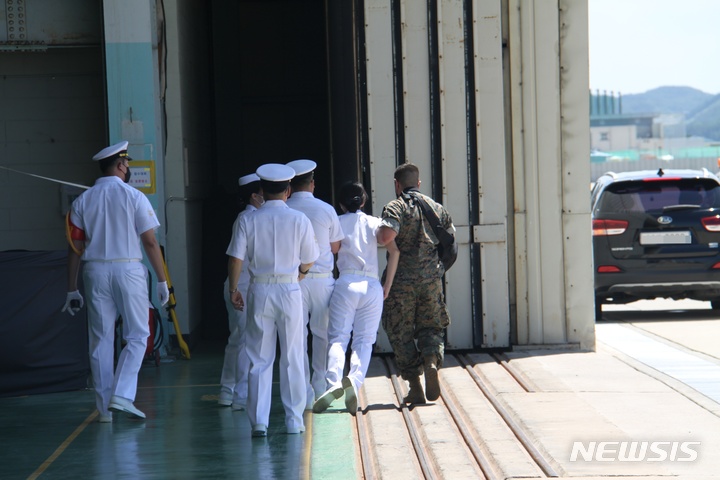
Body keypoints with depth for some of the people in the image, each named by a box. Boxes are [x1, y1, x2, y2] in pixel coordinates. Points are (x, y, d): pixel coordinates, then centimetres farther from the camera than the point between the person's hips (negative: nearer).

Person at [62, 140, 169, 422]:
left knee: (101, 340, 8)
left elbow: (75, 247, 5)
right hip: (128, 270, -4)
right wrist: (162, 280, 1)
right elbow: (150, 242, -6)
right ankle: (121, 395, -10)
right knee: (137, 336, 5)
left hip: (95, 272, 4)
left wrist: (72, 290, 10)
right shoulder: (134, 197, -4)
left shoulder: (83, 201, 6)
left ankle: (104, 408, 11)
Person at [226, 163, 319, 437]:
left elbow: (235, 258, -4)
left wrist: (233, 289, 7)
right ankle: (294, 421, 10)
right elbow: (308, 262, 3)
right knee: (292, 358, 7)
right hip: (290, 291, 0)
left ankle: (259, 422, 1)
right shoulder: (299, 220, -2)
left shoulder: (248, 220, -2)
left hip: (259, 291, 0)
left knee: (259, 359, 4)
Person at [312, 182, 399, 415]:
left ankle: (334, 382, -28)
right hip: (373, 287, 1)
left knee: (338, 338, -4)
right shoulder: (374, 223, 11)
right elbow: (394, 251, -1)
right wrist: (387, 286, 5)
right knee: (364, 341, 3)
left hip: (346, 284, -1)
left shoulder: (338, 223, 9)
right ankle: (355, 381, -23)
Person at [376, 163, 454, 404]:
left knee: (401, 333, 7)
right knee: (430, 327, 16)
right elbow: (452, 236, 17)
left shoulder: (396, 207, -8)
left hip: (402, 280, -4)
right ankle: (432, 363, -15)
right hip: (431, 280, 4)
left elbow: (386, 235, -25)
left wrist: (377, 235, -3)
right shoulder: (436, 208, 9)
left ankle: (415, 388, 4)